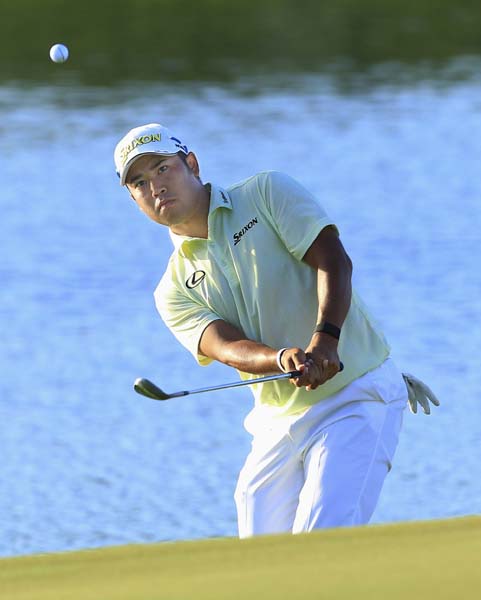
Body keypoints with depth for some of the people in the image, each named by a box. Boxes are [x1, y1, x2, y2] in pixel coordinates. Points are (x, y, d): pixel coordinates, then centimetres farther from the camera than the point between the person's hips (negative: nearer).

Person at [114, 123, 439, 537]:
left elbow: (334, 262, -13)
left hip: (357, 397, -5)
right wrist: (283, 358, -33)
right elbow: (227, 347, -11)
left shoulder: (268, 193, 0)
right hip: (278, 424, 5)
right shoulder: (175, 292, 7)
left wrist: (324, 339, -31)